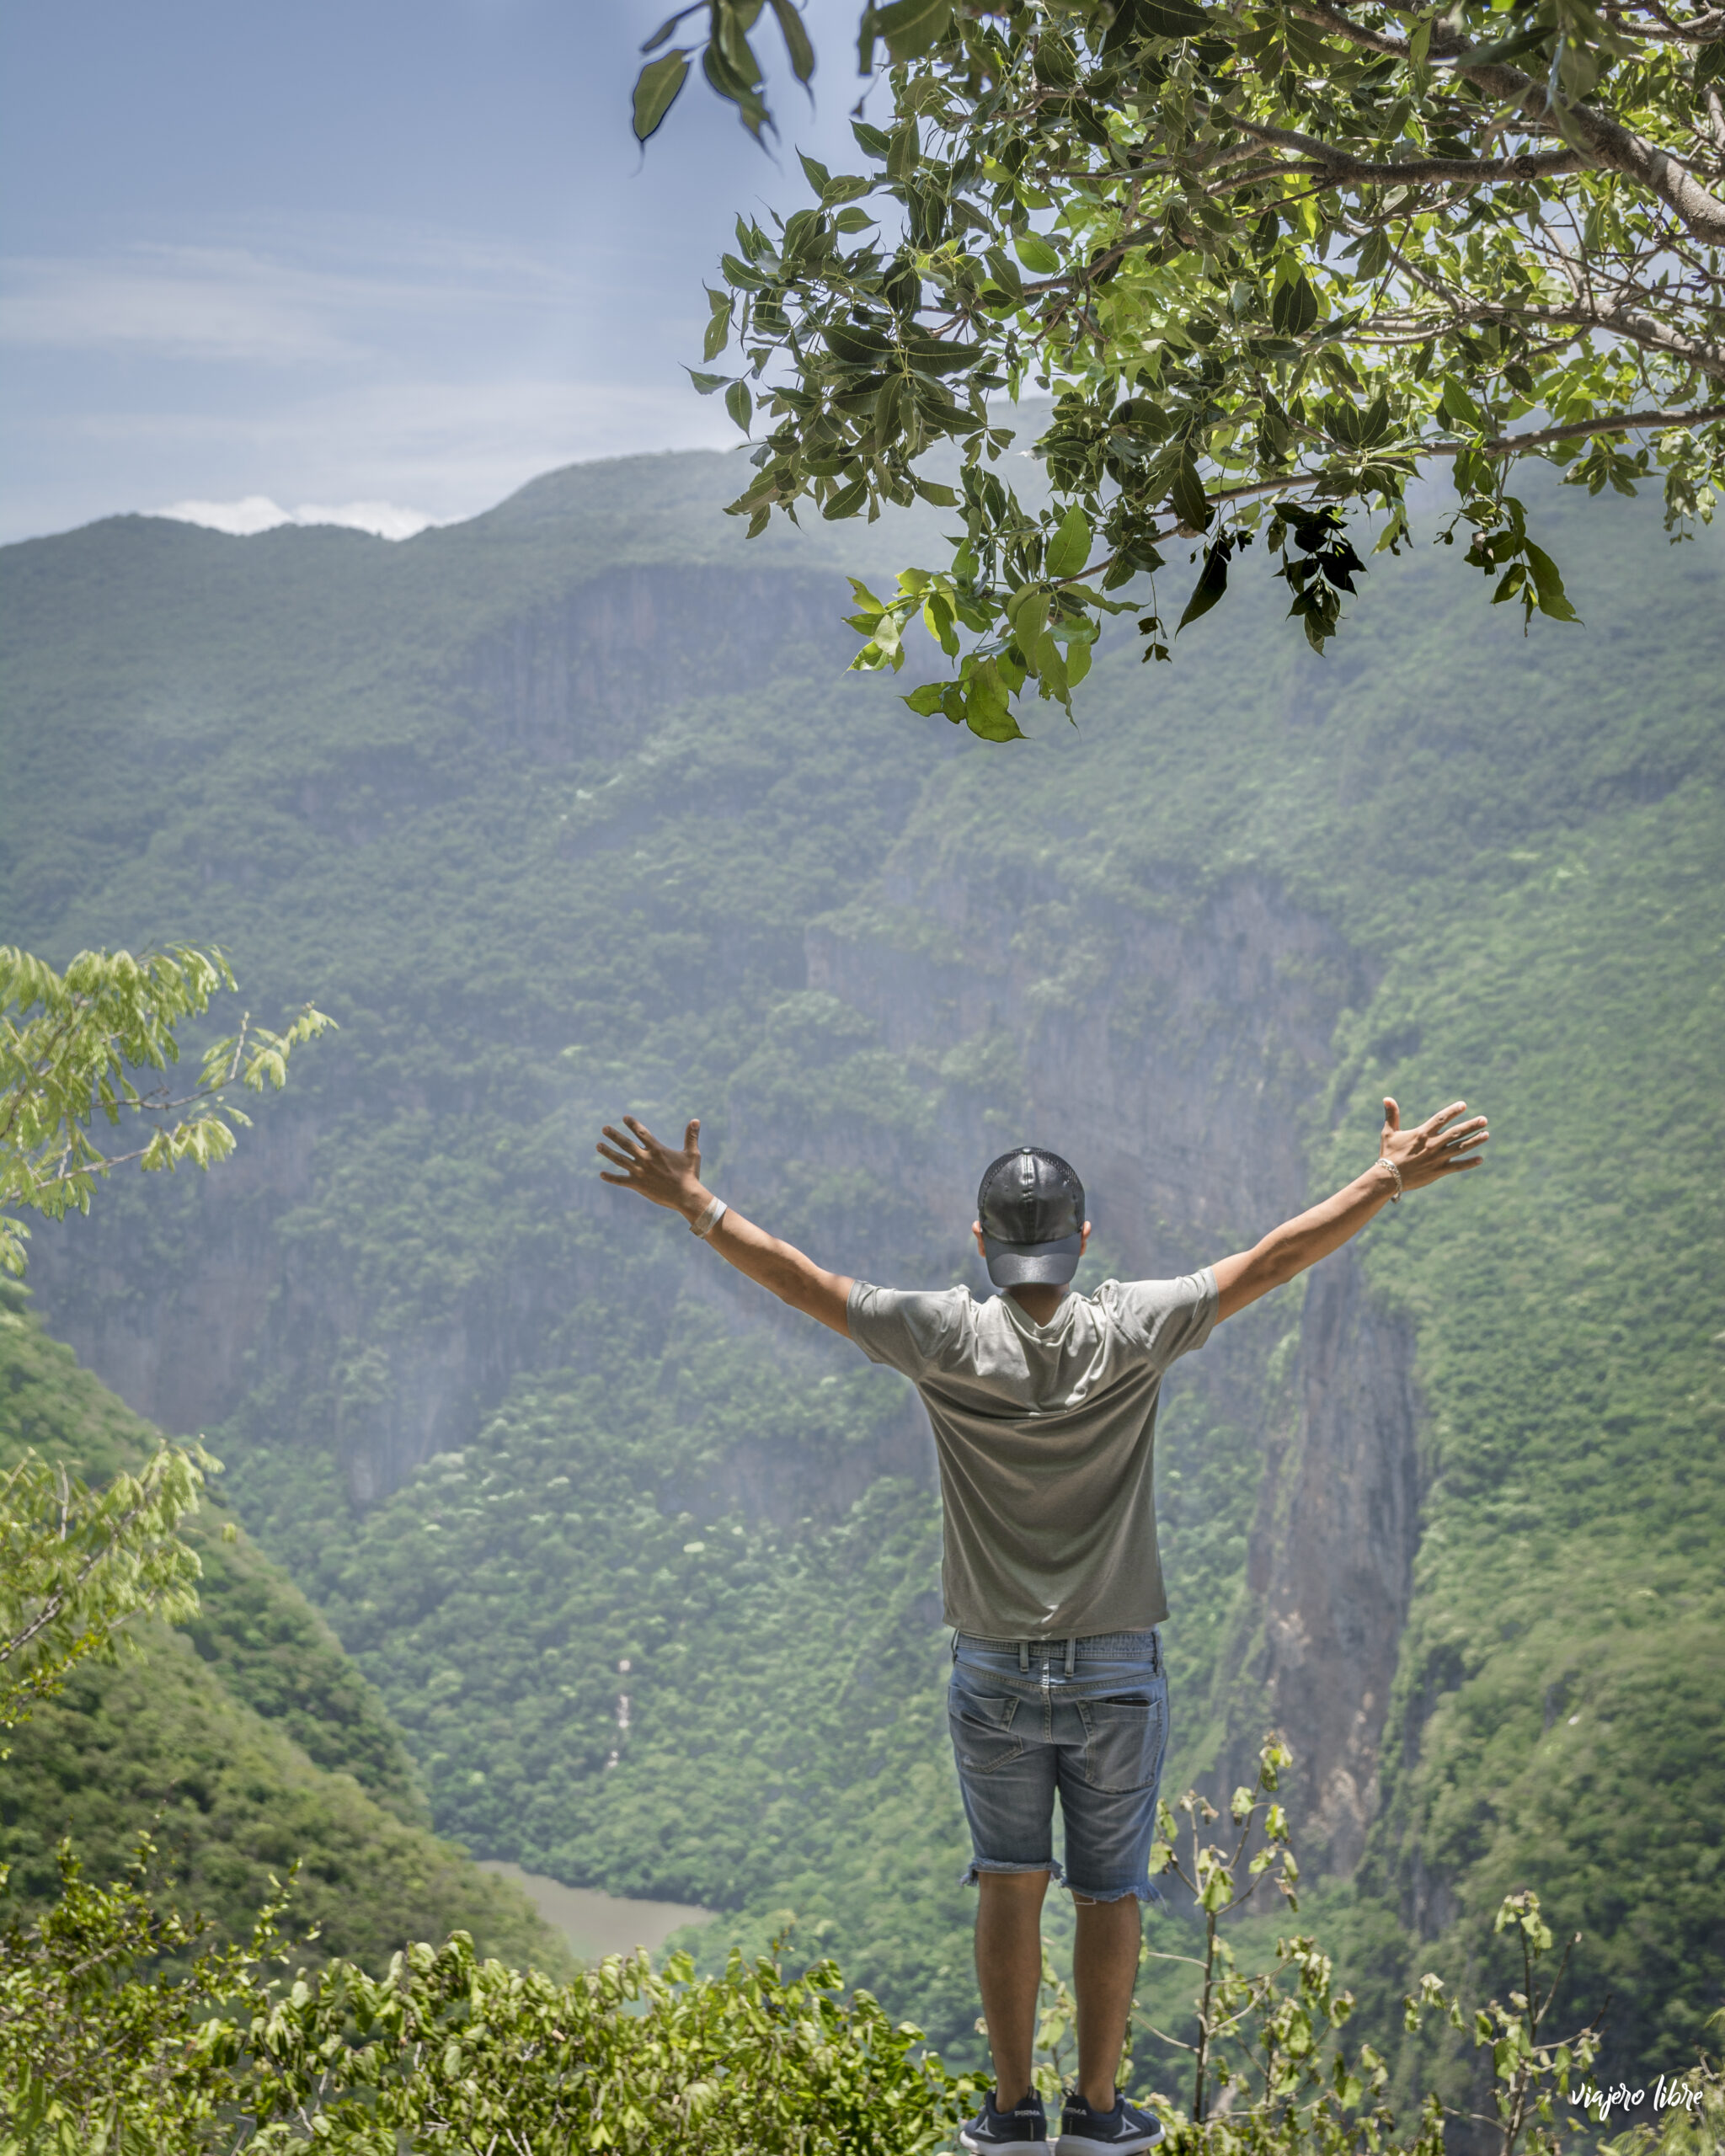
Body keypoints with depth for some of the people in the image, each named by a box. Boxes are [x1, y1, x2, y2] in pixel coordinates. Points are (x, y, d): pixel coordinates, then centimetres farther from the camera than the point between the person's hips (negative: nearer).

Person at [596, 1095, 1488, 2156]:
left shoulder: (948, 1339, -12)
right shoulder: (1132, 1333, -12)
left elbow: (798, 1276, -7)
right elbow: (1275, 1258, -10)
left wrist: (693, 1200, 2)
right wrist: (1393, 1178, -5)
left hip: (994, 1674, 1)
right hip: (1117, 1671, 0)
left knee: (1009, 1884, 11)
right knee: (1110, 1891, 10)